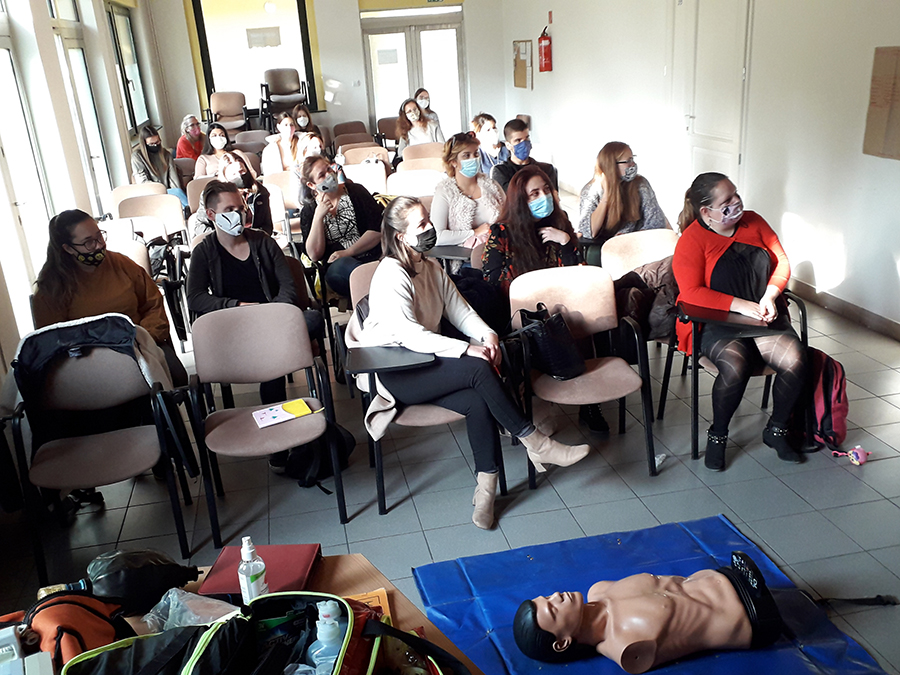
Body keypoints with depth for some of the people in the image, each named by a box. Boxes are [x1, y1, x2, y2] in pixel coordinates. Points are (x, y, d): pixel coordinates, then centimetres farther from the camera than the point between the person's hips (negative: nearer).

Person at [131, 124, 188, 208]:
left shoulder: (165, 154, 16)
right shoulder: (137, 156, 3)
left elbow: (173, 177, 6)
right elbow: (142, 181, -5)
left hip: (170, 192, 4)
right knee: (178, 192, -33)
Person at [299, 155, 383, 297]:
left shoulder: (355, 191, 11)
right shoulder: (308, 211, 12)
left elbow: (378, 229, 1)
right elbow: (314, 255, 1)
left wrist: (348, 252, -8)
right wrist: (318, 216, -6)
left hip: (373, 257, -1)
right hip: (338, 268, 1)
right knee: (341, 265, -37)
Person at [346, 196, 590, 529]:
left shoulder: (431, 268, 11)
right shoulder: (391, 276, -15)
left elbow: (459, 310, 10)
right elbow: (409, 335, -25)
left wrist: (487, 335, -12)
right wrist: (467, 350, -28)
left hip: (423, 362, 8)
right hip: (392, 375, -7)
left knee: (479, 402, -22)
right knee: (478, 369, -27)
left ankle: (486, 488, -17)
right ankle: (535, 444, -16)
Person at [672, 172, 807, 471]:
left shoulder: (753, 222, 8)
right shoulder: (691, 240, -9)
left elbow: (782, 262, 11)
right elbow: (691, 292, -18)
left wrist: (769, 295, -9)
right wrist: (741, 305, -22)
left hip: (765, 320, 5)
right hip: (716, 324, -5)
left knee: (796, 362, -22)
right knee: (736, 367, -34)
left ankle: (776, 431, 5)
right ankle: (717, 436, -6)